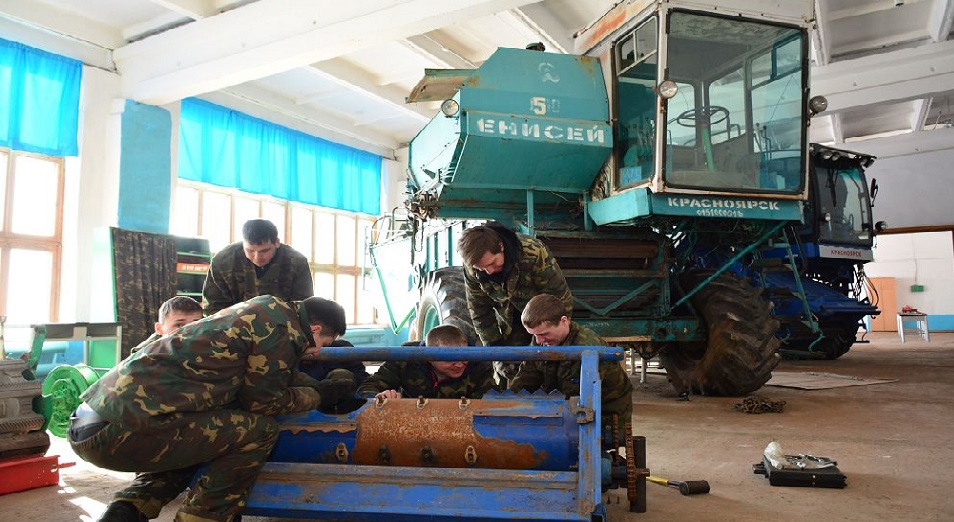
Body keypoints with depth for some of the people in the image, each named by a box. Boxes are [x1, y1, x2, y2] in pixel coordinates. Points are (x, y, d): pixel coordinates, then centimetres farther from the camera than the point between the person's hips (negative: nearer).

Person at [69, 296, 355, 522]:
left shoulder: (259, 310, 21)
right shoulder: (281, 323, -6)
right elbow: (262, 401, 1)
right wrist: (320, 395, 15)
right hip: (125, 430, -10)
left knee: (198, 436, 33)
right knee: (259, 431, -4)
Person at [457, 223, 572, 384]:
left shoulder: (534, 254, -34)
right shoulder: (472, 271, -21)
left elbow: (561, 301, -23)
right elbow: (480, 314, -7)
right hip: (509, 322, 3)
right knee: (509, 370, -2)